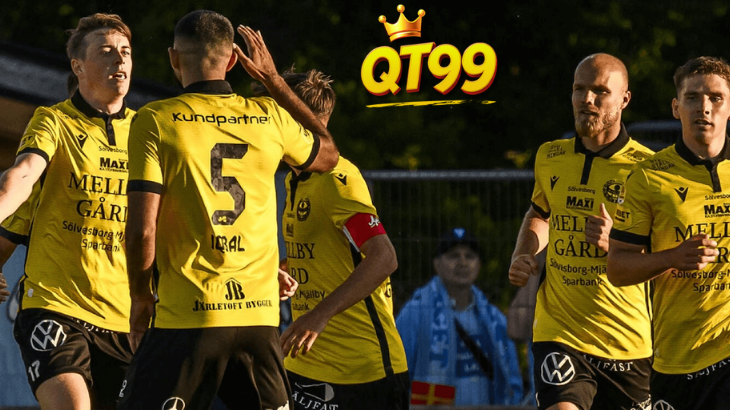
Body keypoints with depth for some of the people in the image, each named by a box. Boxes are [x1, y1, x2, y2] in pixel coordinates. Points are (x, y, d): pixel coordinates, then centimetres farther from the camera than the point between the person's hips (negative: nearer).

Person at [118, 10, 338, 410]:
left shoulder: (155, 121, -4)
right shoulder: (269, 117, 7)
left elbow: (142, 229, -10)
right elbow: (327, 155, 30)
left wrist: (140, 297, 6)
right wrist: (272, 79, 34)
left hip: (186, 317, -4)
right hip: (260, 316, 4)